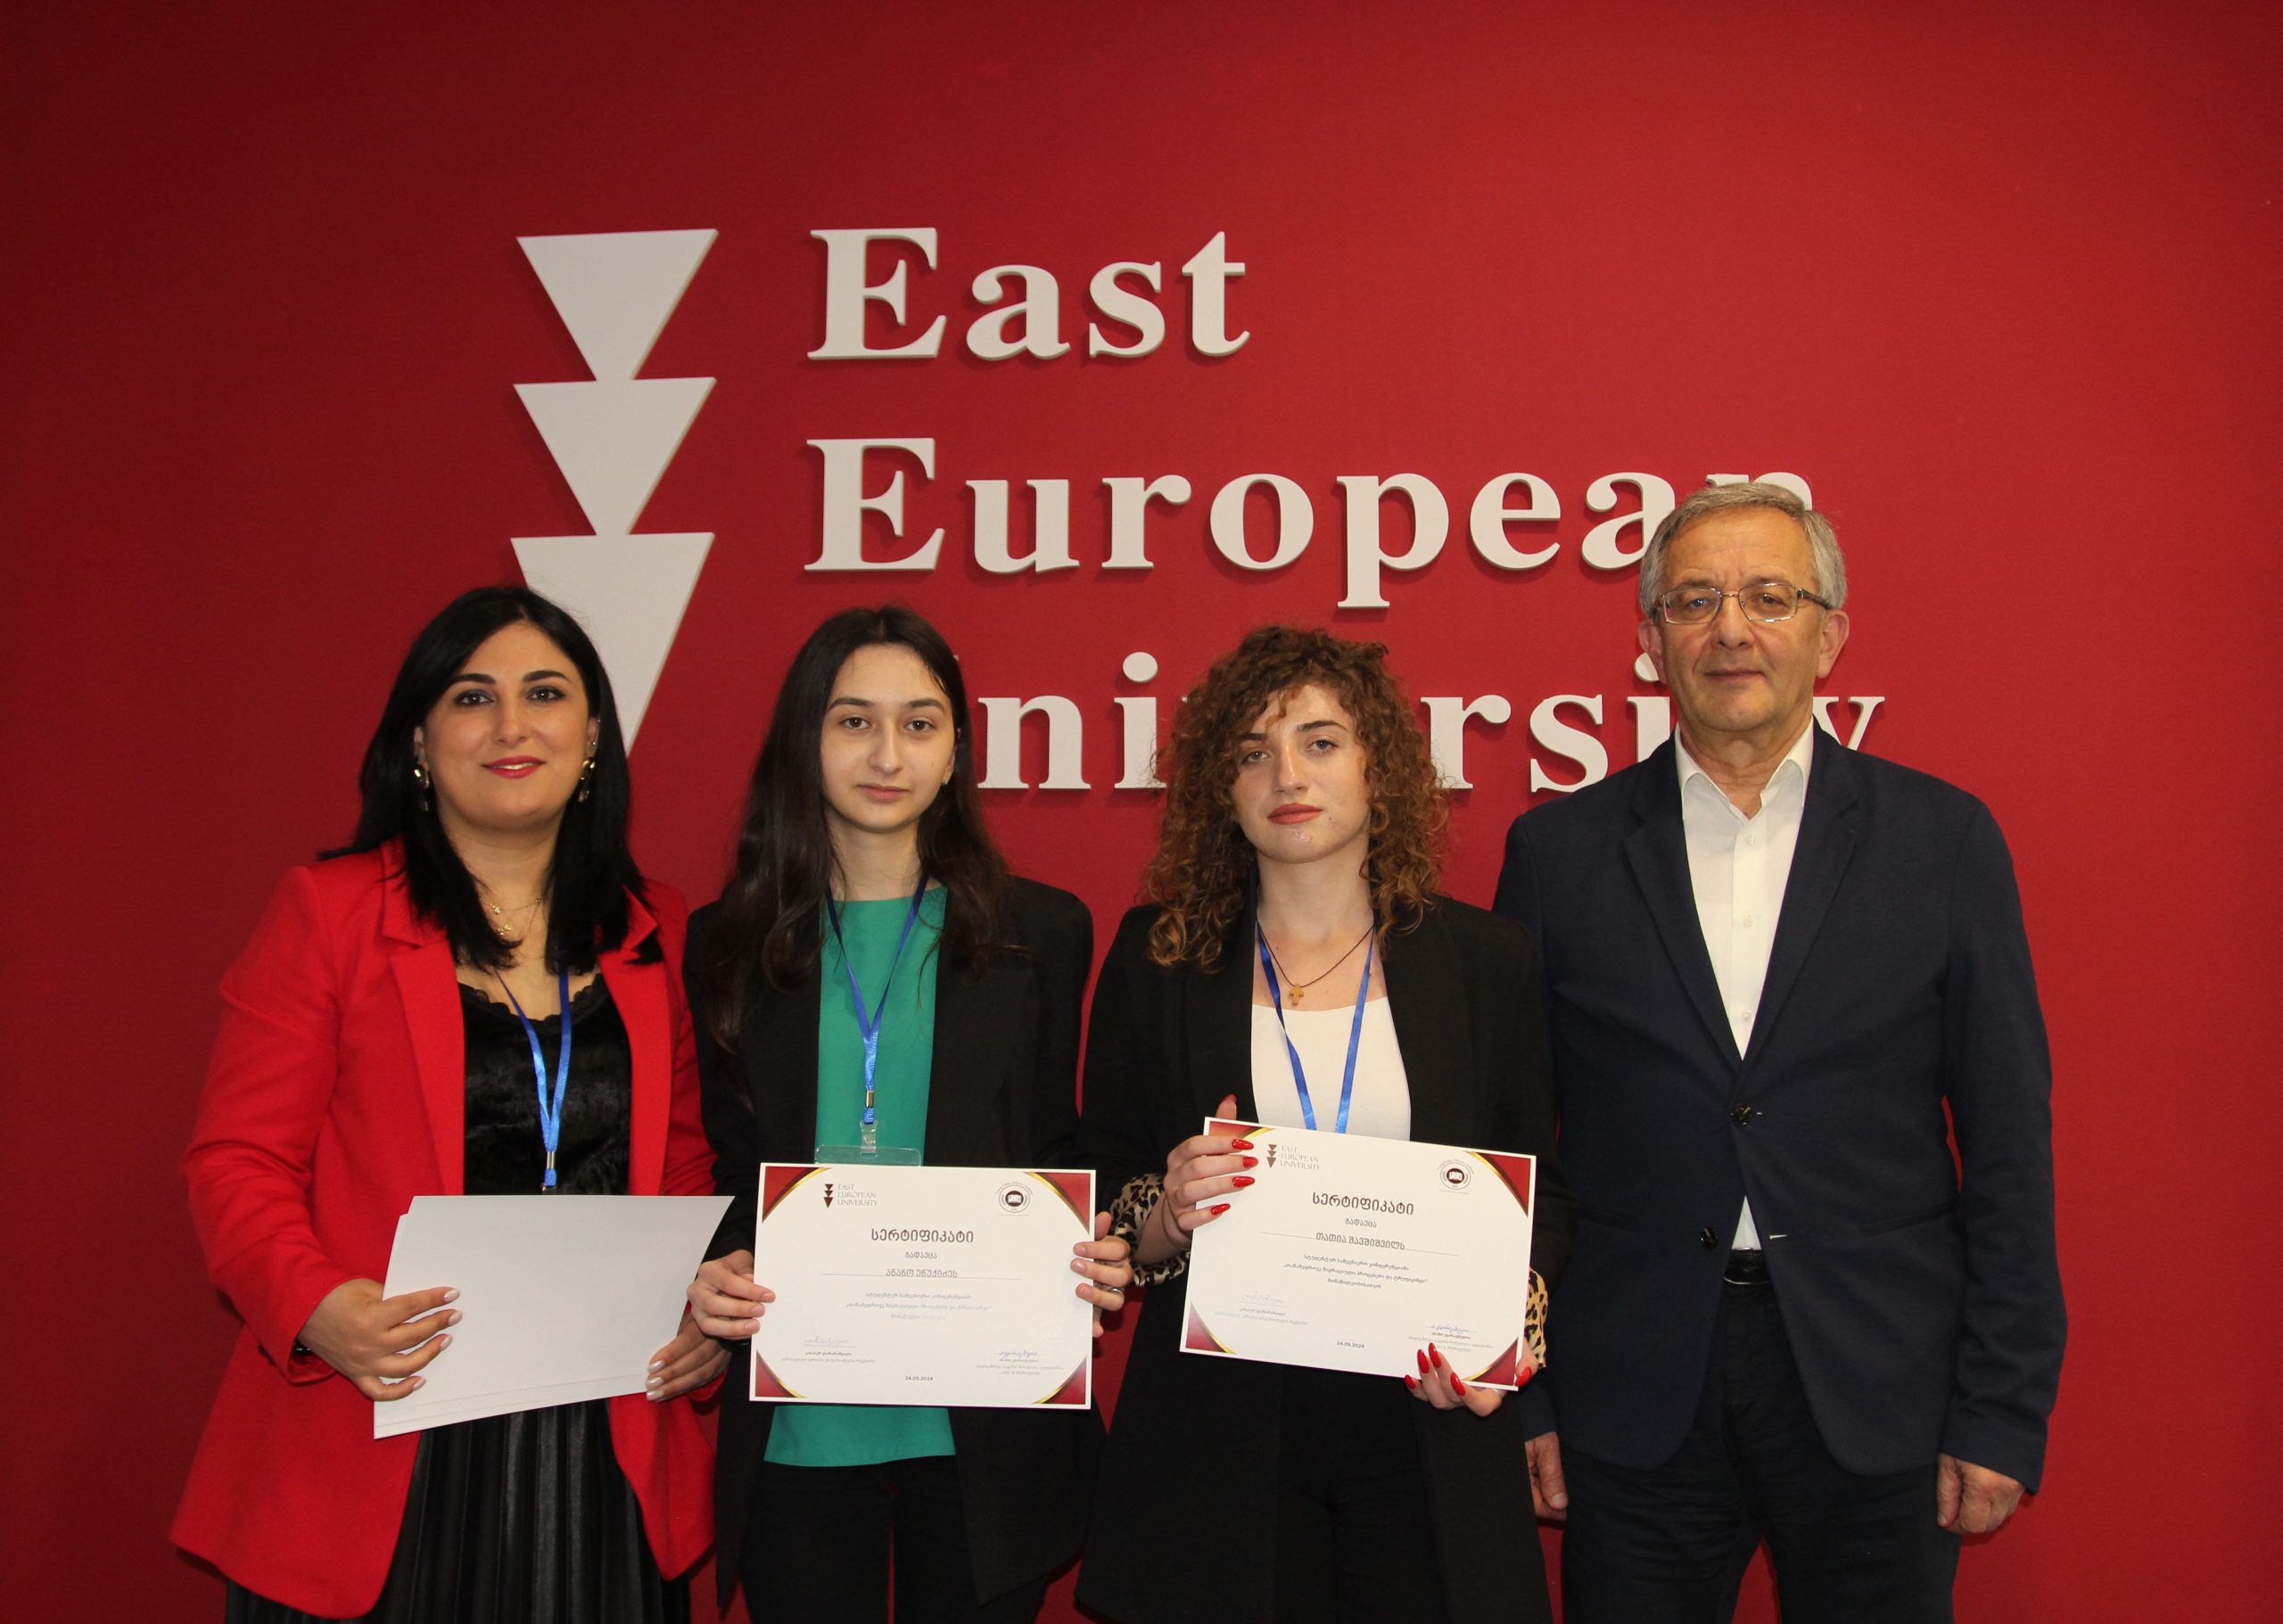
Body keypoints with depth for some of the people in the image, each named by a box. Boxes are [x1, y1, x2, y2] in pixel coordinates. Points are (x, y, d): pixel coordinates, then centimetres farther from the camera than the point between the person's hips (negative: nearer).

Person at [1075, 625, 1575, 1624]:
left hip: (1426, 1435, 1)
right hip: (1219, 1442, 0)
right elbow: (1098, 1200, 5)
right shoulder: (1157, 961, 3)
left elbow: (1543, 1195, 7)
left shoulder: (1486, 961, 4)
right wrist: (1168, 1215, -17)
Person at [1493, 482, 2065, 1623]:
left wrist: (2005, 1412, -2)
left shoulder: (1943, 840, 1)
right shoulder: (1559, 850, 2)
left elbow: (2009, 1144, 1)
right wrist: (1518, 1392, 1)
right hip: (1634, 1397, 0)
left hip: (1878, 1397, 0)